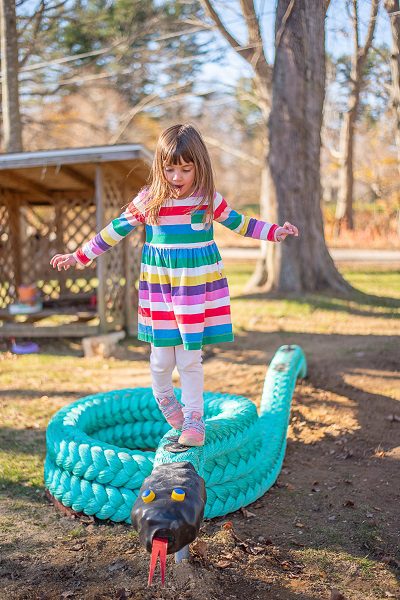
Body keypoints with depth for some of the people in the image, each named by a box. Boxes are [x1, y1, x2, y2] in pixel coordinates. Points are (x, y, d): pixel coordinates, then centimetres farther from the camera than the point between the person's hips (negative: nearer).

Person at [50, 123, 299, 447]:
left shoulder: (209, 199, -2)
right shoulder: (148, 200, -3)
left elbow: (239, 223, 14)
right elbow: (116, 231, 5)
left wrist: (275, 232, 10)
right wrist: (79, 256, 7)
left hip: (198, 286, 0)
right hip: (159, 286, 1)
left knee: (190, 357, 2)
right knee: (162, 357, 7)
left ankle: (194, 417, 18)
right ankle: (164, 398, 38)